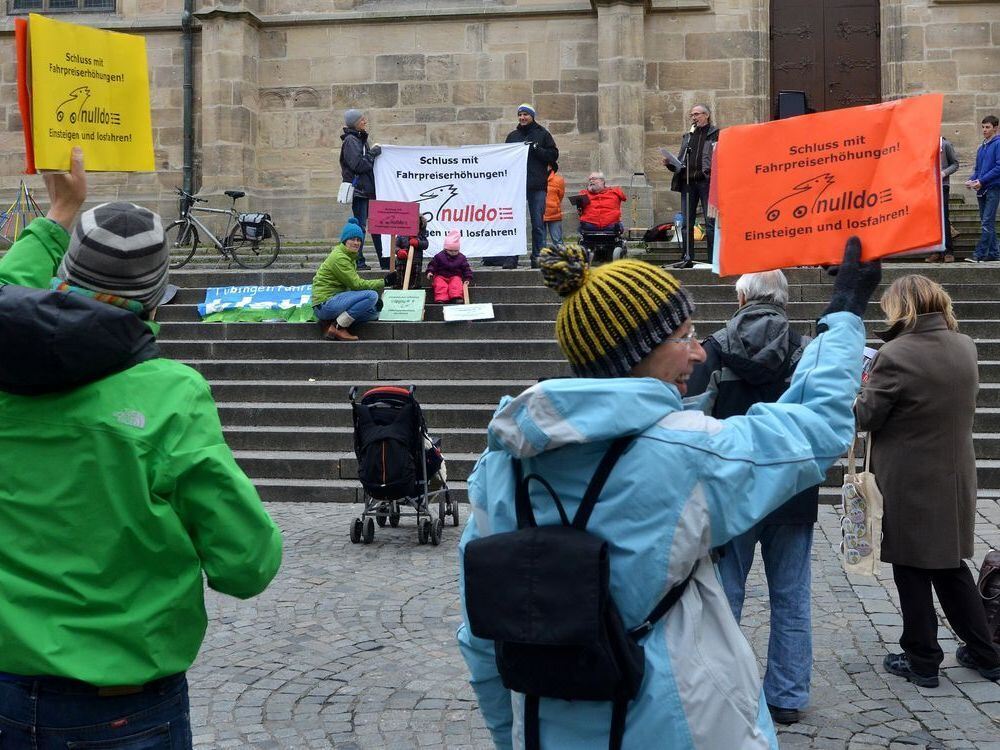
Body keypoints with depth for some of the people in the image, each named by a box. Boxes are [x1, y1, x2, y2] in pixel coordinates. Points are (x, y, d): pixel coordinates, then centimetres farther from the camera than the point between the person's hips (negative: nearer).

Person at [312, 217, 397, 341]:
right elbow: (357, 284, -16)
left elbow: (354, 282, 11)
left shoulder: (350, 256, 17)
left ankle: (331, 323, 3)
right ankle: (337, 327, -15)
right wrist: (384, 282, -13)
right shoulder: (339, 257, -14)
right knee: (371, 295, -21)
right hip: (325, 304, -10)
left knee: (374, 313, 8)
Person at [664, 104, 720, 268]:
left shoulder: (716, 134, 5)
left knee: (710, 221, -6)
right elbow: (680, 162, 23)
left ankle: (714, 259, -4)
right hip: (687, 182, 6)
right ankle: (687, 258, 8)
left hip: (706, 181, -5)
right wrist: (669, 164, 4)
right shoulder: (687, 136, 23)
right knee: (686, 222, 4)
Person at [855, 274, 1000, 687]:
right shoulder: (965, 347, 0)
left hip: (909, 482, -6)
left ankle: (922, 661, 16)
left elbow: (866, 417, -14)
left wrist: (865, 389, 6)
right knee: (952, 566, 19)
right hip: (955, 478, 6)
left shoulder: (895, 356, -21)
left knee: (912, 571, 7)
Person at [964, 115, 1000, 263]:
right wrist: (972, 180, 2)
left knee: (987, 222, -11)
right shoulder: (981, 147, 17)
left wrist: (981, 181, -17)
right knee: (985, 222, 10)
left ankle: (979, 254, -16)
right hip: (981, 189, 8)